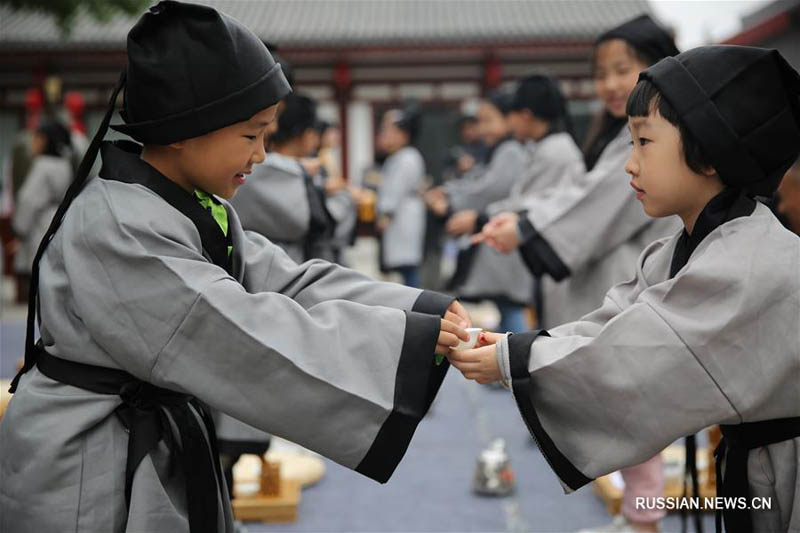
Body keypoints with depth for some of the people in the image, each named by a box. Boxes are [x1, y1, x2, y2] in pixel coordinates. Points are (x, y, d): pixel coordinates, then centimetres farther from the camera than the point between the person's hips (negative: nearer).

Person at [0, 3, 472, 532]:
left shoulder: (198, 206, 5)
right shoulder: (113, 230, -26)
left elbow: (288, 283, -3)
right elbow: (245, 338, -30)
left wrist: (428, 311, -16)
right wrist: (412, 337, -29)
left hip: (159, 452, 9)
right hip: (83, 482, -9)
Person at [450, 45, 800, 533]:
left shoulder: (752, 267, -29)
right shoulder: (685, 252, 4)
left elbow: (636, 360, -28)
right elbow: (611, 328, -2)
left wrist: (511, 361, -21)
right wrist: (511, 347, -16)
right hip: (756, 472, 8)